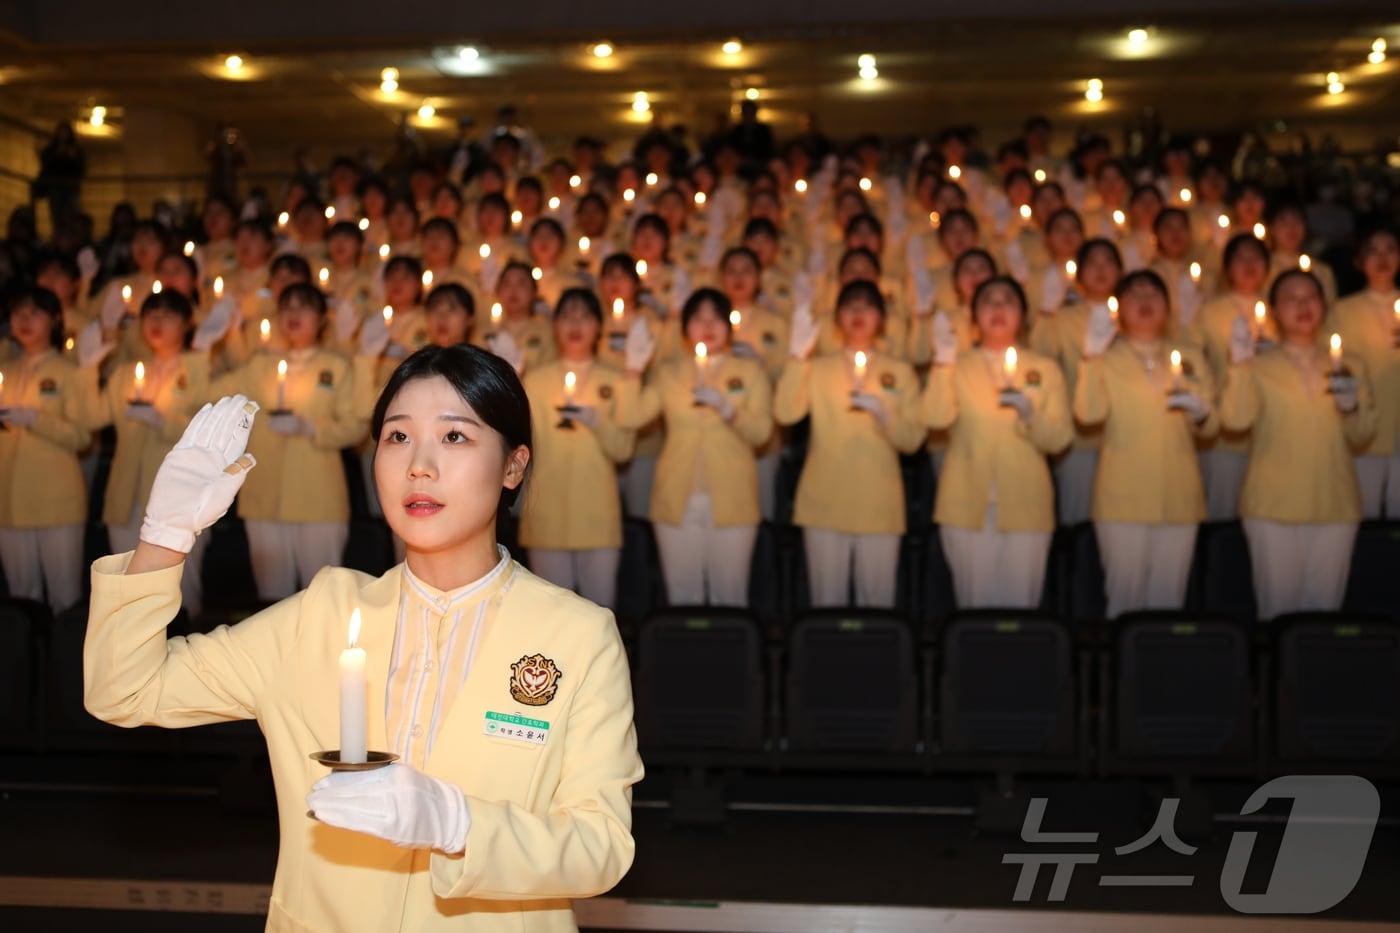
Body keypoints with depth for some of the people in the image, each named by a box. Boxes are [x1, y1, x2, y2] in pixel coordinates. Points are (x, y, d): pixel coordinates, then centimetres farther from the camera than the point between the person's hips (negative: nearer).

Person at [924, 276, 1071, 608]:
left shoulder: (1045, 368, 11)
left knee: (1019, 604, -1)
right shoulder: (957, 366, 10)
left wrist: (1028, 413, -16)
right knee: (974, 604, 0)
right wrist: (943, 362, -17)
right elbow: (936, 418, -8)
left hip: (1025, 506, 0)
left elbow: (1059, 439, 2)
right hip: (966, 505, 0)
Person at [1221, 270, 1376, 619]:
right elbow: (1236, 419, -15)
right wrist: (1239, 364, -25)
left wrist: (1351, 407, -13)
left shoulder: (1349, 365, 12)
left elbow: (1362, 437, 7)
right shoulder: (1258, 366, 3)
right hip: (1273, 507, -2)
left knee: (1325, 608, 5)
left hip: (1336, 505, 3)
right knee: (1279, 608, -1)